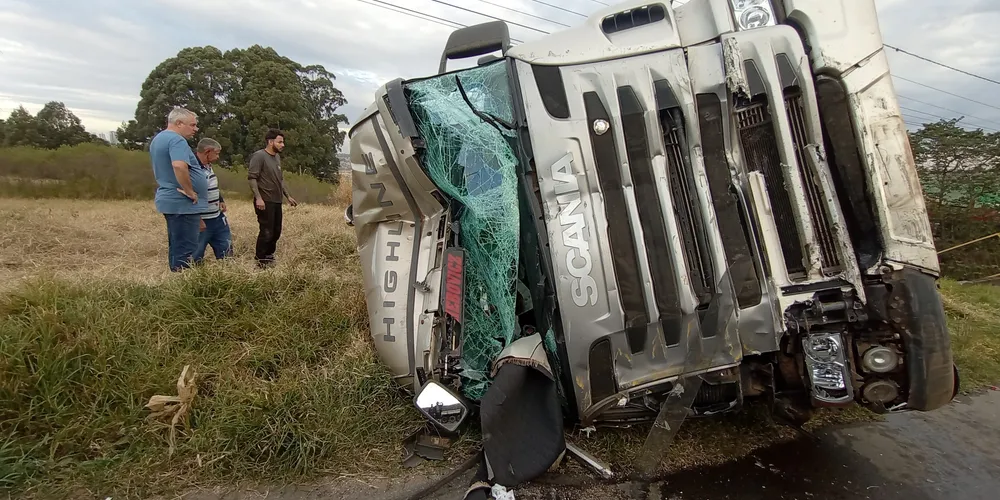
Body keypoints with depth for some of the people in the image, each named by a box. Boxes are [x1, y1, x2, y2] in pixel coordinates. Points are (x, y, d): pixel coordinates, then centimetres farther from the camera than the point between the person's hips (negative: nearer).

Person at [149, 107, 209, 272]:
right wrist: (190, 192, -22)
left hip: (170, 199, 10)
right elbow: (179, 166, -33)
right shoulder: (176, 140, -16)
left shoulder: (158, 139, 18)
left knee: (176, 246, 16)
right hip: (182, 203, -10)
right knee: (185, 250, -6)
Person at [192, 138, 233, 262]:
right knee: (196, 257, 2)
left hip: (217, 218, 10)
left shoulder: (208, 166, 9)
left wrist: (221, 200, 12)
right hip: (201, 221, -10)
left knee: (225, 250, 17)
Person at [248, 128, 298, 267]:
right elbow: (252, 177, -17)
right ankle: (261, 261, 9)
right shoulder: (259, 156, -11)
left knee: (276, 231, 13)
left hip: (277, 201, 8)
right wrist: (258, 198, -26)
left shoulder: (277, 157, 14)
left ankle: (269, 256, 28)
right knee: (267, 232, -4)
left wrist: (288, 196, 21)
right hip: (265, 202, -8)